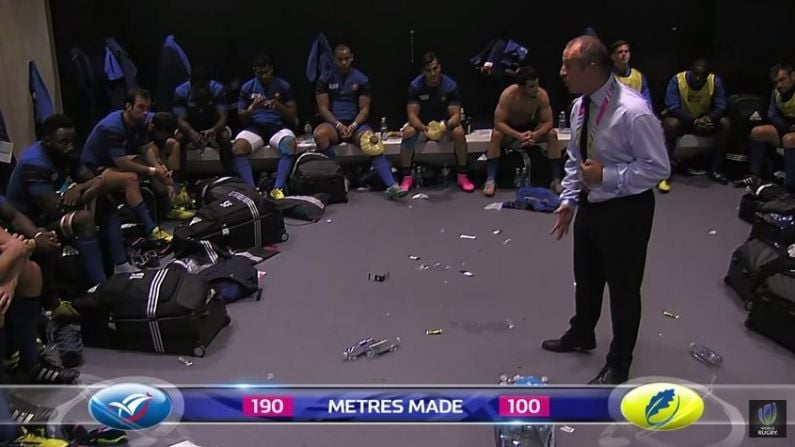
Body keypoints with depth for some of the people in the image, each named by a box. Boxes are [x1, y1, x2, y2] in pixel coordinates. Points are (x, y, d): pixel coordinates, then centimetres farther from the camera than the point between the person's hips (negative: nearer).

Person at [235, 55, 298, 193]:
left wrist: (279, 107, -15)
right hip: (255, 127, 1)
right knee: (237, 147, -32)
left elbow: (293, 115, 6)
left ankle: (278, 188, -39)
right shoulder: (247, 87, 10)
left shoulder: (284, 87, 7)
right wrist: (252, 108, -13)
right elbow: (241, 116, 9)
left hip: (278, 127, -1)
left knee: (290, 144, -36)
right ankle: (251, 189, -35)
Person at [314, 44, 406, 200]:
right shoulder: (325, 79, 5)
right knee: (320, 134, -36)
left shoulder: (361, 79, 6)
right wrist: (338, 125, -16)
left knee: (374, 144, -31)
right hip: (333, 123, 0)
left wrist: (353, 125, -16)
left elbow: (364, 109, 3)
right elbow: (323, 108, 0)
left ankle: (391, 186, -42)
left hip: (355, 123, 0)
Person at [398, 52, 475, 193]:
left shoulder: (451, 85, -16)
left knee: (459, 132, -32)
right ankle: (406, 177, -22)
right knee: (408, 132, -33)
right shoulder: (415, 85, -16)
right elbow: (412, 114, -20)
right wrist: (423, 128, -41)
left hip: (445, 123, 0)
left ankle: (462, 176, -18)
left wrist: (446, 126, -42)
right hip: (421, 124, 0)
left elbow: (456, 115, -19)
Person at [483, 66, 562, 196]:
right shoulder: (508, 95, -30)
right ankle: (490, 180, -31)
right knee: (496, 135, -34)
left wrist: (536, 134, -39)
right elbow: (498, 123, -31)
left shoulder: (542, 95, -23)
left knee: (552, 134, -25)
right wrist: (518, 135, -44)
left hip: (531, 127, 2)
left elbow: (548, 122, -19)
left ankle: (556, 179, -19)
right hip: (509, 129, -2)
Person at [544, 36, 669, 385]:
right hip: (590, 206, 7)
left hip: (626, 210, -7)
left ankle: (618, 363, 28)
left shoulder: (633, 112, -27)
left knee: (623, 285, 9)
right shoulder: (580, 106, -3)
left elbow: (658, 168, -22)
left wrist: (607, 176, -26)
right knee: (586, 277, 24)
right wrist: (568, 200, 5)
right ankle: (581, 335, 49)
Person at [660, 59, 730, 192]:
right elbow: (672, 107, -27)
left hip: (705, 120, 3)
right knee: (671, 123, -36)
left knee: (725, 123, -22)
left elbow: (721, 106, -15)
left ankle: (715, 169, -12)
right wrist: (694, 121, -38)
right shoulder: (677, 80, -21)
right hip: (681, 120, -3)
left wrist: (708, 118, -36)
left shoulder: (715, 81, -13)